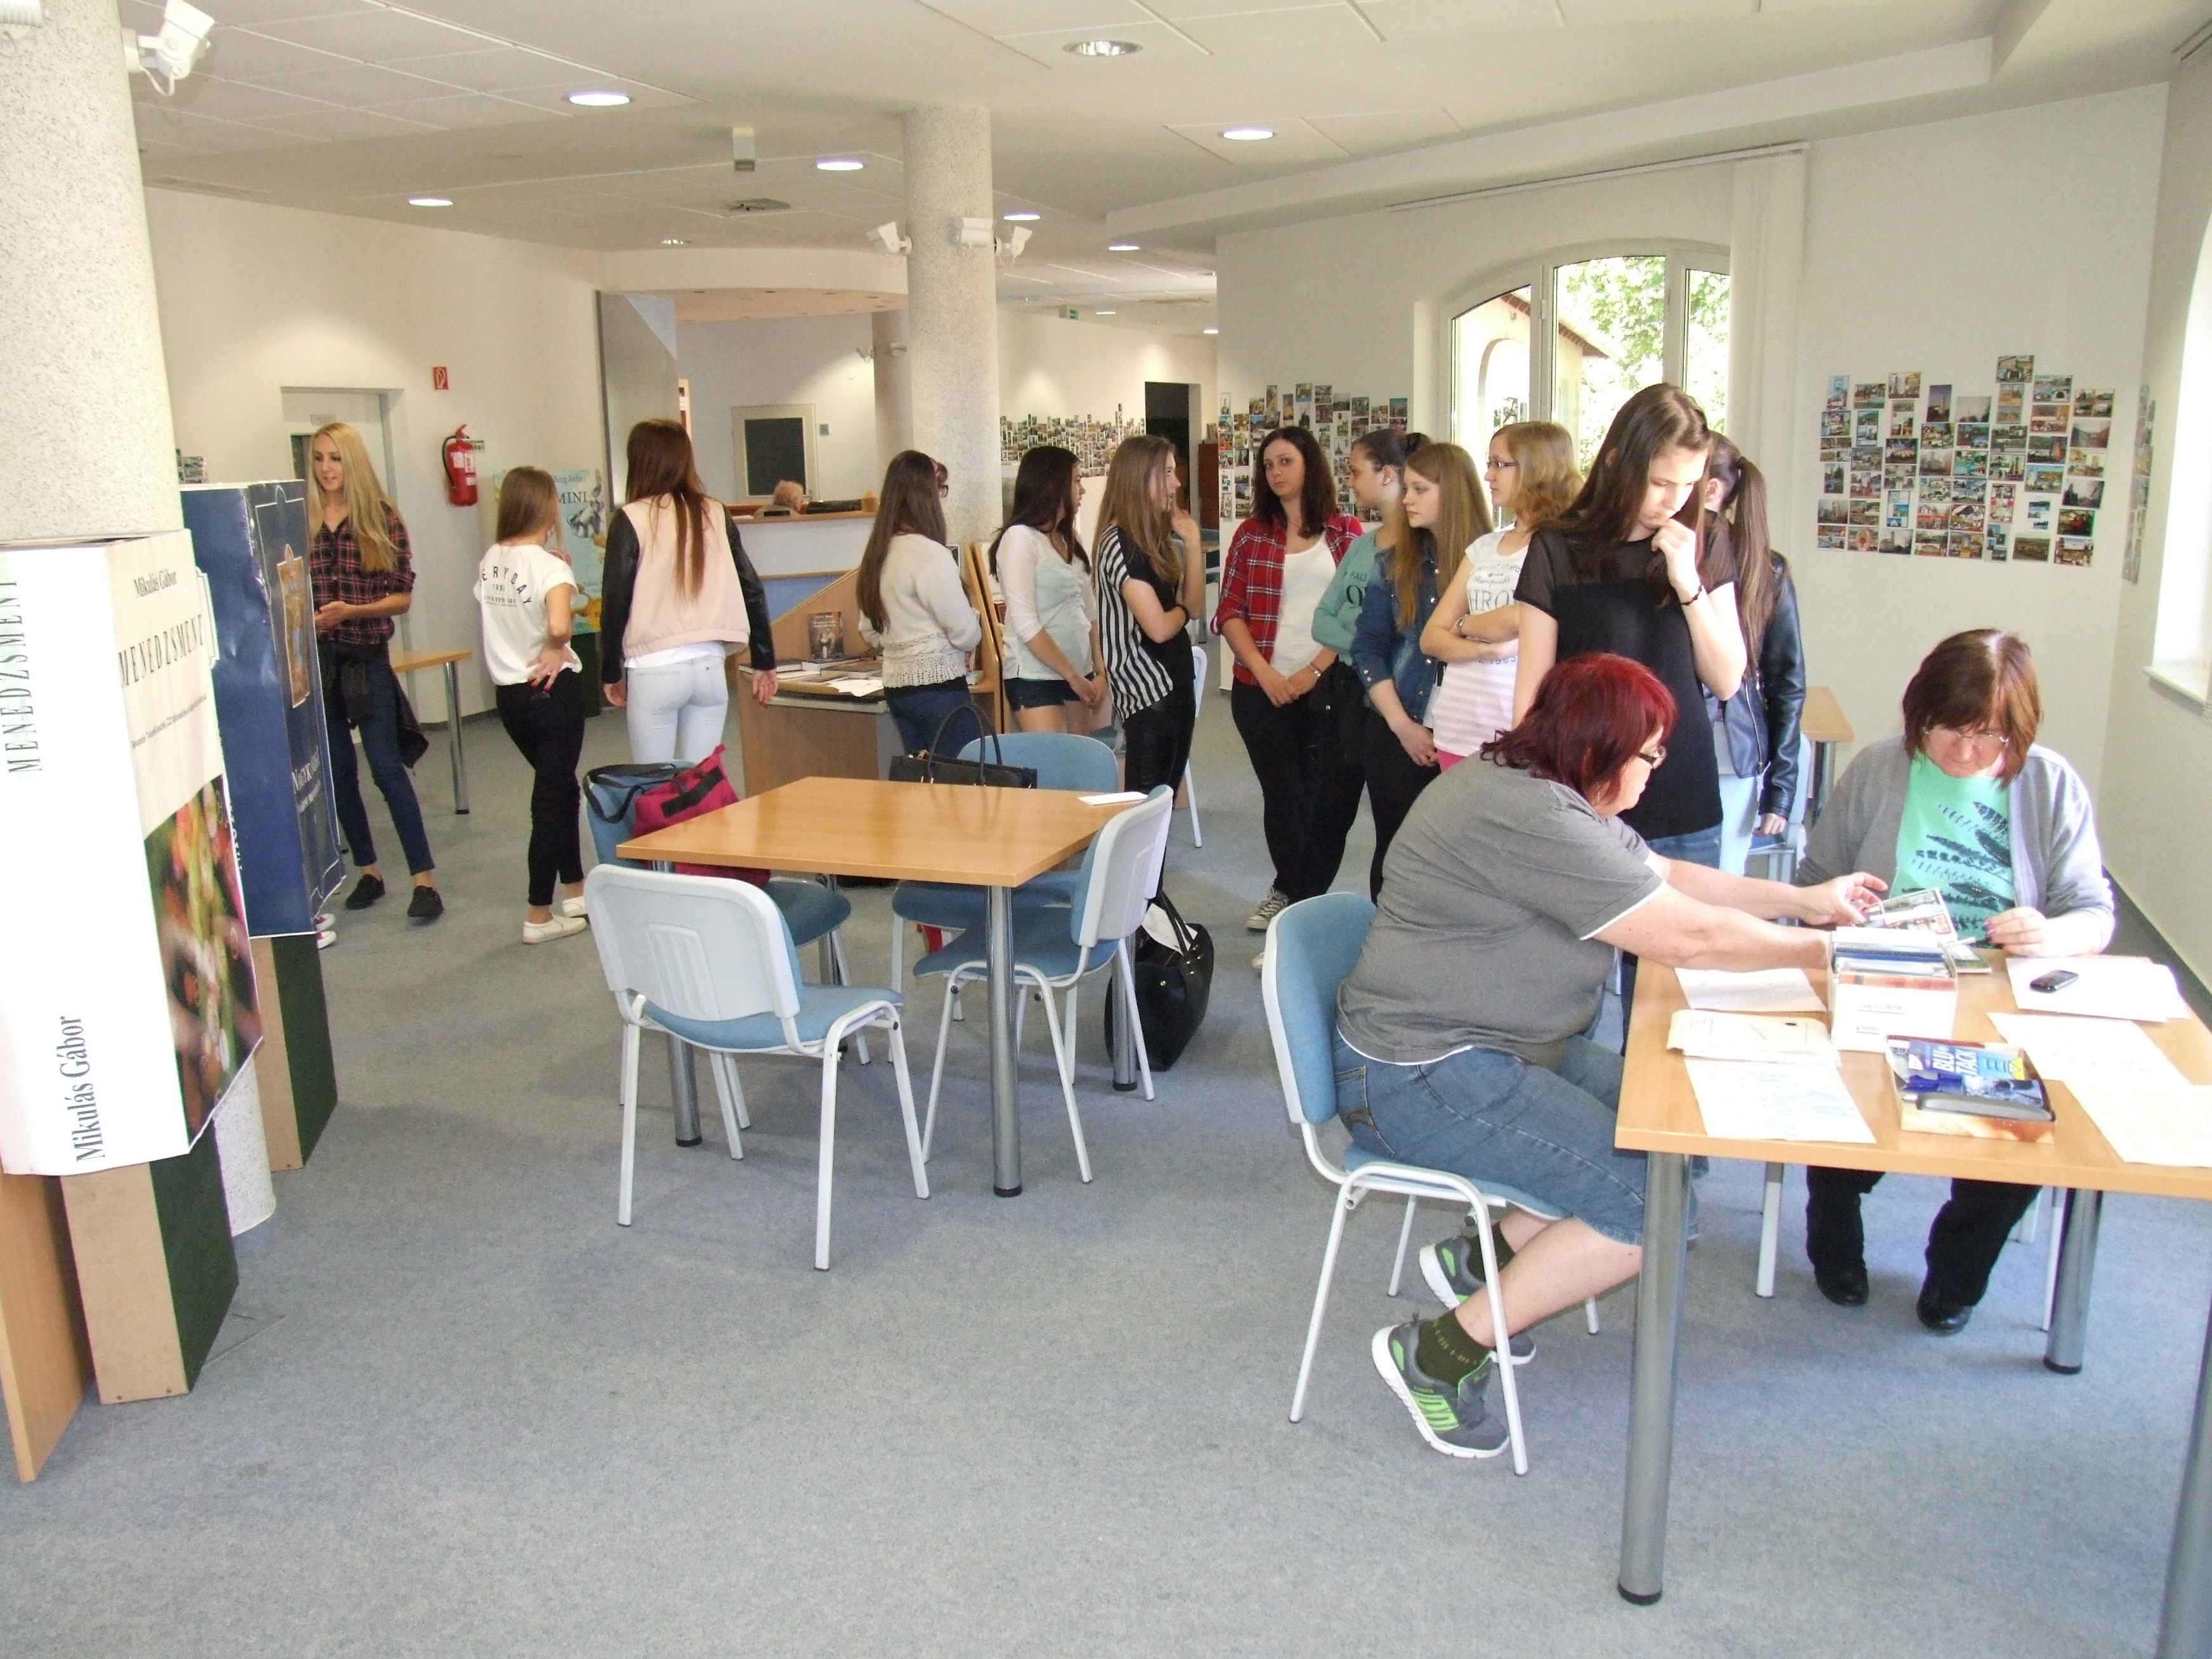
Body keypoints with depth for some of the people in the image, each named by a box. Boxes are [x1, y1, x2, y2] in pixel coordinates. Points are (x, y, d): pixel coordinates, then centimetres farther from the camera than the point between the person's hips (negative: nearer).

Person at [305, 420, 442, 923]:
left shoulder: (382, 518, -2)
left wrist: (351, 610, -15)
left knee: (387, 767, -6)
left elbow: (402, 596, -1)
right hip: (314, 657, 3)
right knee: (337, 769, 9)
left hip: (367, 657, -3)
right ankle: (368, 870, 22)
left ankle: (424, 878, -3)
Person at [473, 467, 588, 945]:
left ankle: (575, 891, 33)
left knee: (558, 787, 22)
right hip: (552, 690, -7)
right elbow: (559, 625, -34)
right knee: (552, 798, 3)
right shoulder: (550, 566, -18)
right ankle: (539, 917, 8)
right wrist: (555, 648, -14)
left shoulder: (489, 561, 3)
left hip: (508, 692, 7)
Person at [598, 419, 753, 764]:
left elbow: (615, 601, -4)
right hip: (710, 666, 3)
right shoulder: (715, 514, 6)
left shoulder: (632, 520, -5)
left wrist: (611, 673, 6)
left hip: (654, 670, -3)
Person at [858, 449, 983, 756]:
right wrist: (976, 620, 7)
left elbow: (870, 632, 15)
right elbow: (965, 633, -13)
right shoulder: (930, 553, -16)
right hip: (939, 685, -8)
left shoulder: (877, 554, 7)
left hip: (895, 685, 8)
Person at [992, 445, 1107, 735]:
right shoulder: (1020, 539, -9)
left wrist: (1100, 672, 3)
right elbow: (1026, 624, -14)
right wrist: (1073, 677, -10)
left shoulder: (1069, 541, 13)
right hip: (1035, 678, -7)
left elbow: (1090, 613, 14)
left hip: (1080, 675, 7)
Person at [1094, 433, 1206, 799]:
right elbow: (1158, 627, -20)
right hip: (1148, 689, -9)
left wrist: (1192, 542, 1)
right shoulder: (1121, 543, -15)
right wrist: (1181, 610, 1)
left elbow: (1196, 607, 11)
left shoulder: (1156, 536, 12)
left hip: (1174, 680, 9)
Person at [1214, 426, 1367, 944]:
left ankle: (1290, 896, 10)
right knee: (1284, 795, 4)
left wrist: (1314, 671, -10)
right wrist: (1265, 673, -8)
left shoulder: (1346, 532, 4)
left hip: (1330, 685, -1)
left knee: (1331, 799, -3)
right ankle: (1294, 897, 23)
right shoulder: (1251, 535, 8)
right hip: (1262, 688, 1)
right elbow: (1230, 611, 4)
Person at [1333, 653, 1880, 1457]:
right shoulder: (1530, 819, -24)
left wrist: (1807, 900, 16)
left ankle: (1483, 1258, 10)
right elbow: (1690, 937, -19)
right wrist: (1816, 951, -4)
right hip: (1421, 1079, -11)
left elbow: (1666, 876, 20)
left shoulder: (1556, 799, 10)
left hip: (1505, 1049, 11)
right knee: (1654, 1204, -16)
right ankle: (1438, 1354, -6)